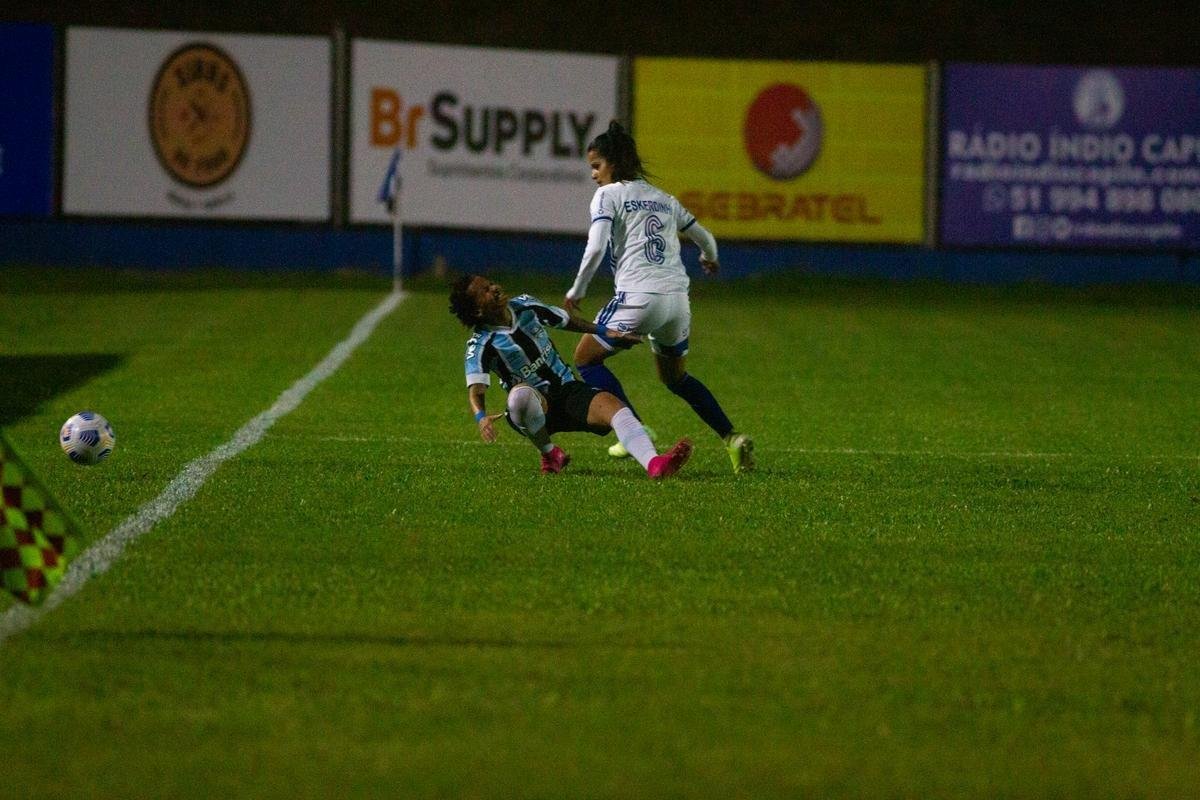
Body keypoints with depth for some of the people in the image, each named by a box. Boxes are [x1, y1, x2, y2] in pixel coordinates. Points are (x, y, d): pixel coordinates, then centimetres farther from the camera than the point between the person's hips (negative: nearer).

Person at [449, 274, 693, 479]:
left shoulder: (524, 305, 3)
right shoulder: (481, 344, -13)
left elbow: (566, 320, 21)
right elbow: (476, 389, -26)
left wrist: (605, 333, 20)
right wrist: (481, 417, -47)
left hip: (568, 389, 4)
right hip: (534, 407, -4)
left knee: (611, 404, -26)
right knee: (521, 394, -40)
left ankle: (654, 464, -53)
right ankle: (549, 453, -11)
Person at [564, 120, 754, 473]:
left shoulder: (608, 195, 1)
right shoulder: (662, 198, 20)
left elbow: (596, 248, -13)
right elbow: (704, 238, 28)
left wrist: (576, 291, -2)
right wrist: (710, 259, 50)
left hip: (638, 296, -7)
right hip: (678, 296, 7)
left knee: (585, 357, 11)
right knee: (674, 375, 24)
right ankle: (732, 438, 11)